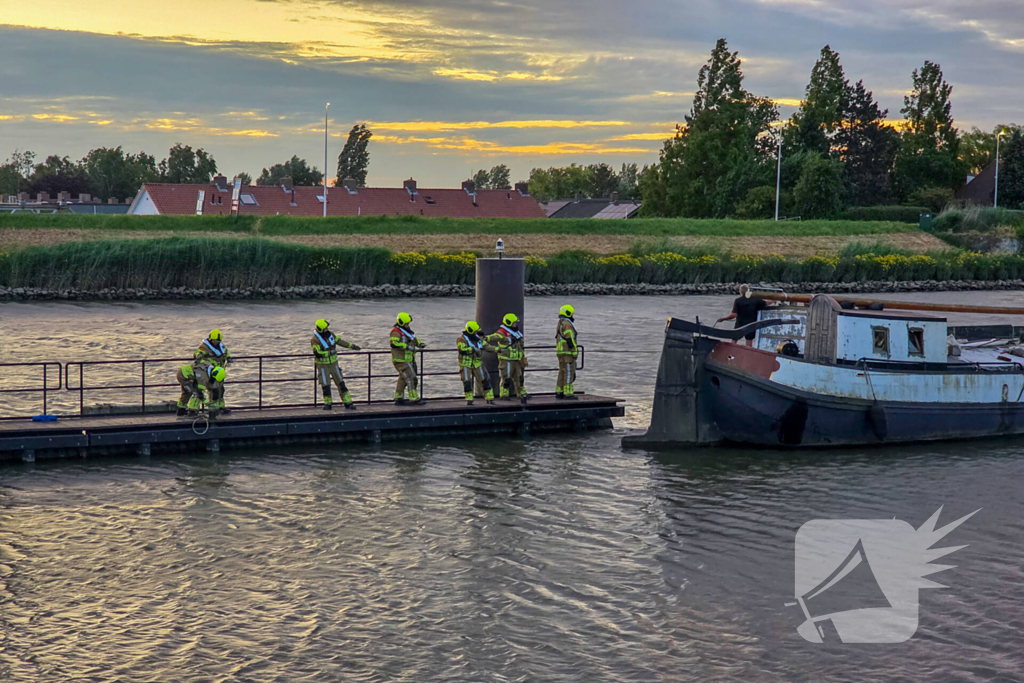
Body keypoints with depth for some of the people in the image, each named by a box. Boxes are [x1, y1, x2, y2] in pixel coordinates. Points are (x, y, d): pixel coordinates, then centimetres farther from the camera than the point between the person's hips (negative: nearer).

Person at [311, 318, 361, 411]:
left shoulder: (330, 334, 0)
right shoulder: (315, 340, -19)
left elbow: (339, 341, 14)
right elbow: (317, 353, -27)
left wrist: (352, 346, 16)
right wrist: (330, 352, -23)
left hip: (333, 363, 5)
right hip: (322, 365, -5)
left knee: (340, 383, 5)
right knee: (325, 385, -4)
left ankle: (348, 402, 9)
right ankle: (327, 403, 15)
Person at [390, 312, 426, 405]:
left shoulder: (406, 330, 18)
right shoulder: (396, 332, -13)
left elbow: (414, 339, 24)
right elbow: (394, 343, -26)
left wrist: (420, 343, 2)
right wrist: (407, 346, -31)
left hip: (407, 360, 10)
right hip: (401, 360, -10)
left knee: (403, 379, 14)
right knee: (411, 378, -12)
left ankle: (398, 398, 19)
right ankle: (414, 398, -11)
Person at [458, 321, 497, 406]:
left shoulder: (478, 338, 8)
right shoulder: (461, 339, -12)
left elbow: (487, 346, 9)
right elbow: (462, 349, -26)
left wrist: (497, 349, -4)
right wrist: (474, 349, -28)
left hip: (477, 363, 5)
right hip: (466, 364, -5)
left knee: (485, 380, 2)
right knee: (467, 382, -4)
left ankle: (489, 399, 8)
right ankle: (469, 400, 7)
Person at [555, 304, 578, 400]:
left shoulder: (560, 324, 19)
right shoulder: (567, 324, -13)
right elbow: (570, 339, -19)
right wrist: (574, 352, -18)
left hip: (561, 352, 10)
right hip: (567, 352, -10)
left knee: (562, 372, 13)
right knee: (569, 372, -9)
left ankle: (559, 392, 14)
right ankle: (568, 393, -11)